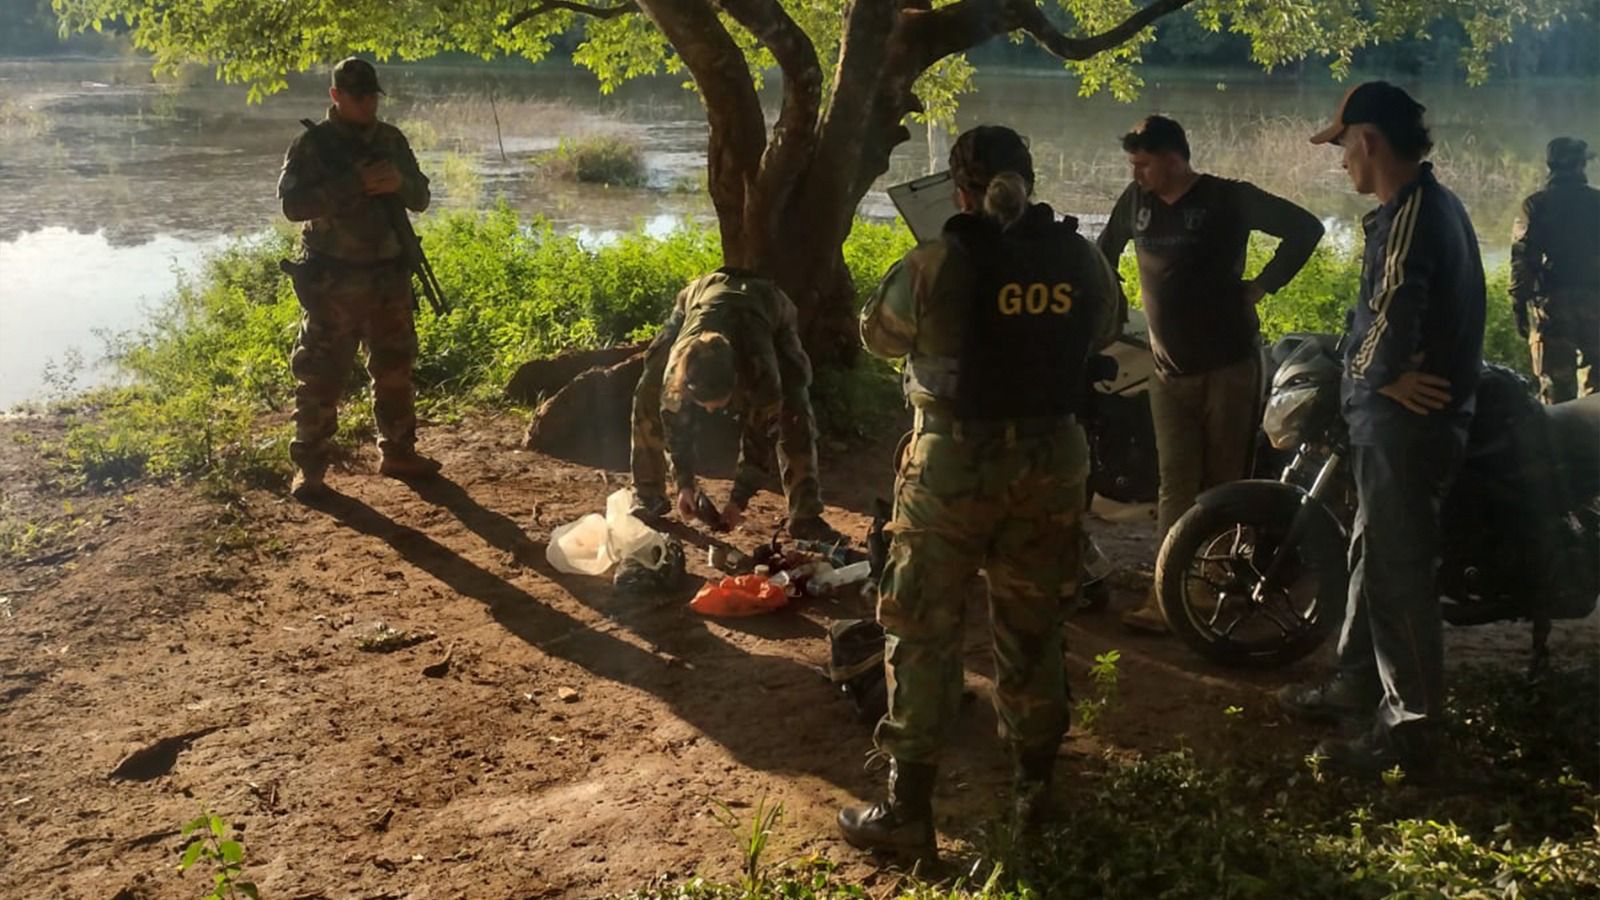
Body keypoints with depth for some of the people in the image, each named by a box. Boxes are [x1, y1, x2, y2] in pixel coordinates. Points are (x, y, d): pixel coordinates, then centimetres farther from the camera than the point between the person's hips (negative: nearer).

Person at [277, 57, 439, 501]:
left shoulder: (391, 140, 9)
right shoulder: (310, 145, -5)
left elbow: (420, 197, 10)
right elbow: (292, 204, -15)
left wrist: (398, 183, -13)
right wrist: (352, 185, -24)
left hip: (389, 277, 5)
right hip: (332, 282, -5)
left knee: (395, 370, 13)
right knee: (320, 376, -1)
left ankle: (398, 453, 27)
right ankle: (309, 466, 6)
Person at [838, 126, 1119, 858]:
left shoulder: (937, 265, -14)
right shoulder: (1083, 262, -3)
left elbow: (879, 335, 3)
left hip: (955, 461, -4)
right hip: (1050, 459, 4)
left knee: (923, 630, 6)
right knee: (1032, 628, 17)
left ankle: (907, 812, 10)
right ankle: (1034, 789, 29)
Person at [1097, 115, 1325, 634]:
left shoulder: (1229, 199, -5)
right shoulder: (1136, 201, 8)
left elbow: (1305, 228, -2)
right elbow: (1104, 253, 23)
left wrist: (1261, 286, -6)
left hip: (1229, 364, -3)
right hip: (1170, 370, 3)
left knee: (1226, 483, 0)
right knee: (1176, 487, -2)